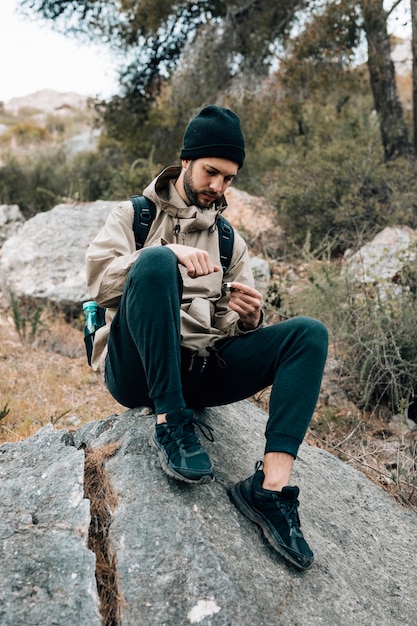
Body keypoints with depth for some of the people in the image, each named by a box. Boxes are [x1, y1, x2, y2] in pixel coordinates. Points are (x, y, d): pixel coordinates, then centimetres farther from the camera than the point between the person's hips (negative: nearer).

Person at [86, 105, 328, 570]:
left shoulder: (229, 240, 20)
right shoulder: (134, 214, 11)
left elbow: (238, 326, 14)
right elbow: (100, 279, -7)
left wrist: (248, 315, -11)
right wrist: (167, 253, -21)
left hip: (198, 370, 4)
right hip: (135, 370, -4)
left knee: (309, 333, -15)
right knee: (156, 262, -31)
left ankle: (271, 486, -28)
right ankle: (170, 423, -26)